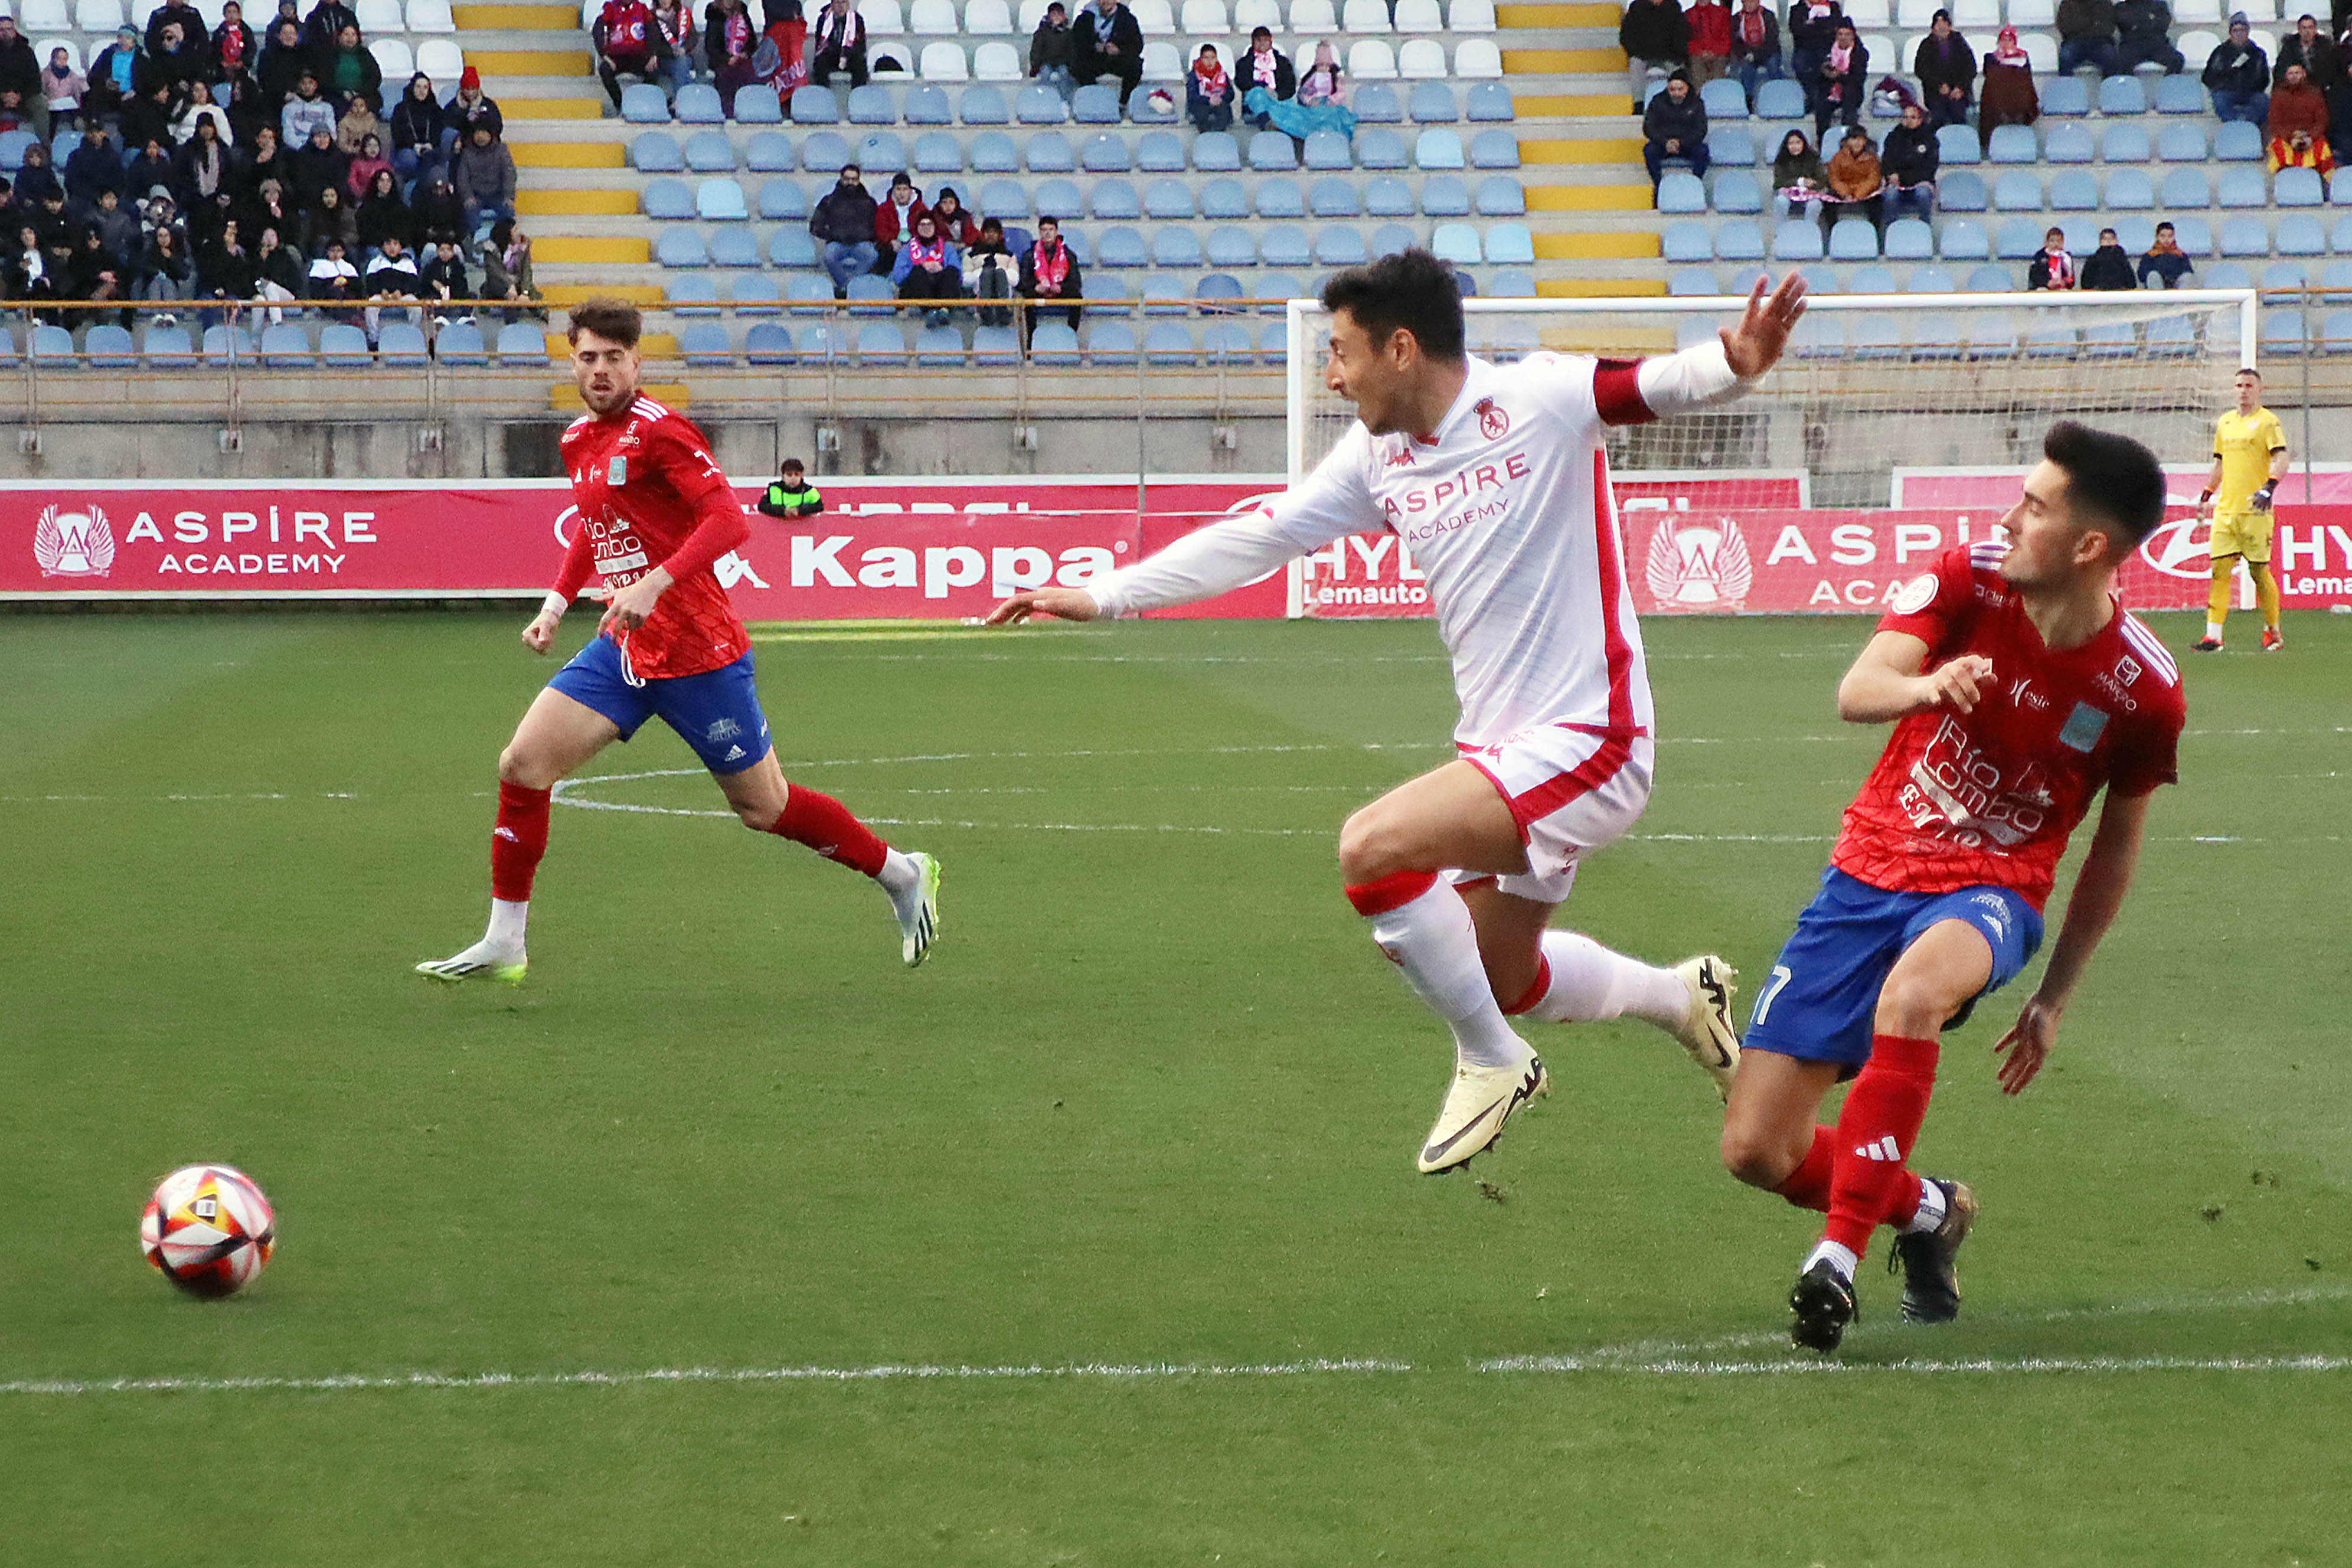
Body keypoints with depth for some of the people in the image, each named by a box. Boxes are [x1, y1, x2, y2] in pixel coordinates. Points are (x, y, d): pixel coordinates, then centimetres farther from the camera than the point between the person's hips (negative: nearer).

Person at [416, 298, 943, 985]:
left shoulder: (659, 432, -16)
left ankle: (903, 875, 25)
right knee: (522, 765, -5)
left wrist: (656, 583, -34)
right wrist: (557, 603, 18)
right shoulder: (579, 441, 9)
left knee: (763, 807, 3)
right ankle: (503, 944, 3)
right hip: (622, 649, 7)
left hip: (697, 651, -7)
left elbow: (730, 521, -25)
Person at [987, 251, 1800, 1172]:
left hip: (1585, 741, -9)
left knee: (1371, 846, -25)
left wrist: (1734, 363, -46)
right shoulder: (1376, 457, 8)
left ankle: (1490, 1063, -6)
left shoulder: (1539, 401, -13)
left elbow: (1663, 385, -22)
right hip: (1502, 750, 9)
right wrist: (1101, 596, 16)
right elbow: (1257, 537, 15)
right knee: (1504, 982, 18)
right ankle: (1682, 998, 43)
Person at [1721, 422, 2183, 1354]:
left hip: (1991, 893, -3)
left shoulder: (2143, 689, -10)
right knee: (1756, 1152, -4)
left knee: (1911, 995, -42)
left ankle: (1840, 1254, -35)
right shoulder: (1968, 579, -9)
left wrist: (2055, 997, 10)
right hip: (1870, 869, 3)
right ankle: (1928, 1213, 26)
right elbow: (1856, 693, -20)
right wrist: (1927, 686, -44)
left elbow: (2116, 843, 6)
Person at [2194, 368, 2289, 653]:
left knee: (2259, 570, -4)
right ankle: (2213, 635, -4)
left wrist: (2270, 486, -28)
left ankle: (2273, 632, 10)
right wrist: (2206, 496, 26)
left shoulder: (2267, 421, -2)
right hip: (2226, 510, 6)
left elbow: (2281, 458, -12)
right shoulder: (2225, 422, 18)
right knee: (2220, 569, -2)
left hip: (2254, 510, -6)